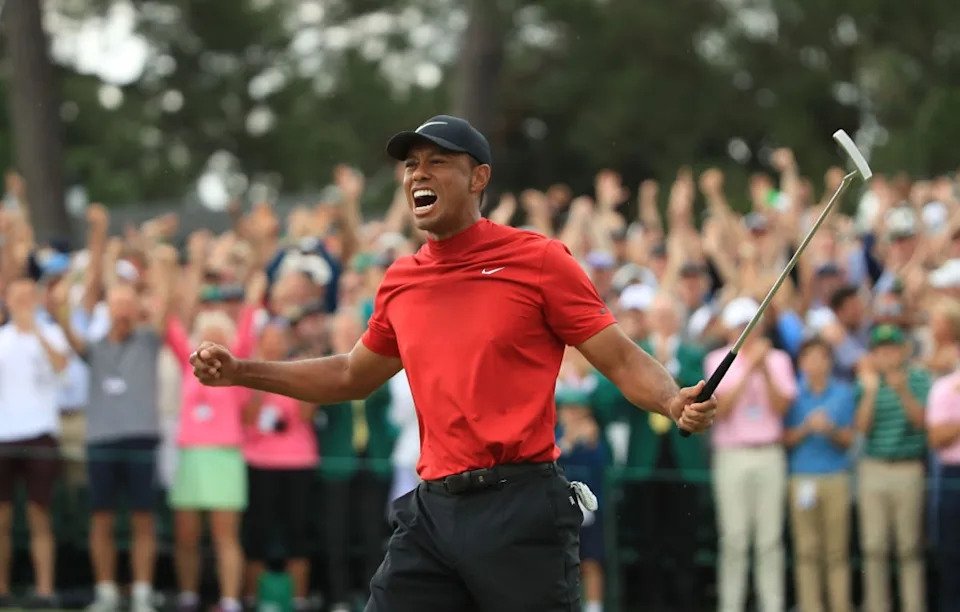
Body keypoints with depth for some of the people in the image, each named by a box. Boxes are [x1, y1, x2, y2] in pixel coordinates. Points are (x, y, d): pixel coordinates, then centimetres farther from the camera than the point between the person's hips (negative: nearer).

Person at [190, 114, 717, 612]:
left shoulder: (538, 260, -2)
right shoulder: (400, 281, 14)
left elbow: (621, 359, -2)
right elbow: (352, 376, 30)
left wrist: (675, 402, -22)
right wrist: (240, 372, 25)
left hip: (521, 509, -5)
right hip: (431, 513, 5)